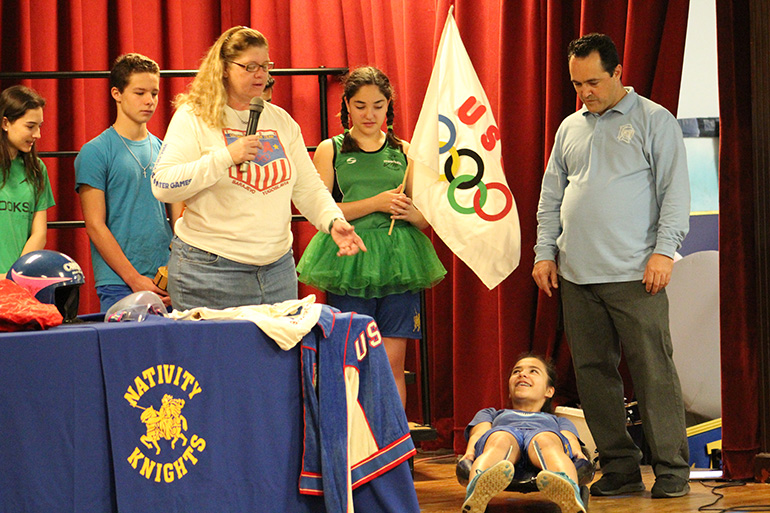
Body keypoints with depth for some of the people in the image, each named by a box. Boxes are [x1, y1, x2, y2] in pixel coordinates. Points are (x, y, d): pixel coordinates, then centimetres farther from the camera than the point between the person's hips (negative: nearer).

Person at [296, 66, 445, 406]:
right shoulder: (330, 150, 7)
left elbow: (426, 218, 18)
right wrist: (375, 203, -11)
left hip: (398, 262, 2)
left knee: (393, 363, -1)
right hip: (349, 262, -2)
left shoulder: (403, 151, 14)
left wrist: (410, 213, -6)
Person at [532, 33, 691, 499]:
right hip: (576, 276, 5)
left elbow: (675, 191, -2)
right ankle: (620, 469, 11)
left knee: (654, 372, -7)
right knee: (594, 373, 5)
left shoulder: (654, 120, 3)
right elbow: (551, 197, 21)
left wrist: (665, 250, -11)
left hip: (633, 275, -5)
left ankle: (672, 472, -1)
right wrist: (545, 252, 11)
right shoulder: (570, 128, 18)